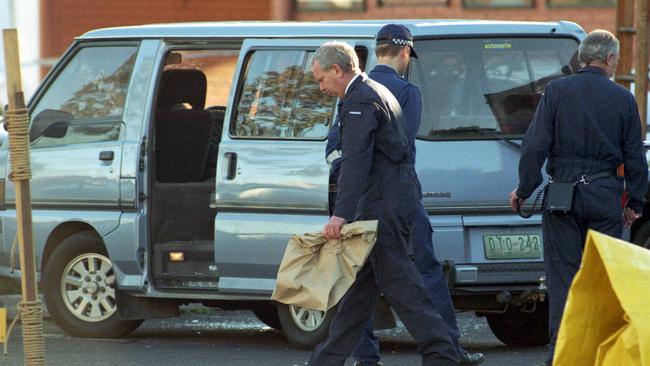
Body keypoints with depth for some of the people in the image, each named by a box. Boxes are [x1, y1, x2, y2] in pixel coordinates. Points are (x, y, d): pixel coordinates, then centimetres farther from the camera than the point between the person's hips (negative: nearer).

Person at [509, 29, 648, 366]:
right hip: (606, 196, 1)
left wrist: (524, 190, 3)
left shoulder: (557, 91, -3)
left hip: (563, 194, -1)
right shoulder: (623, 99, 1)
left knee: (562, 275, 2)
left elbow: (535, 145, -6)